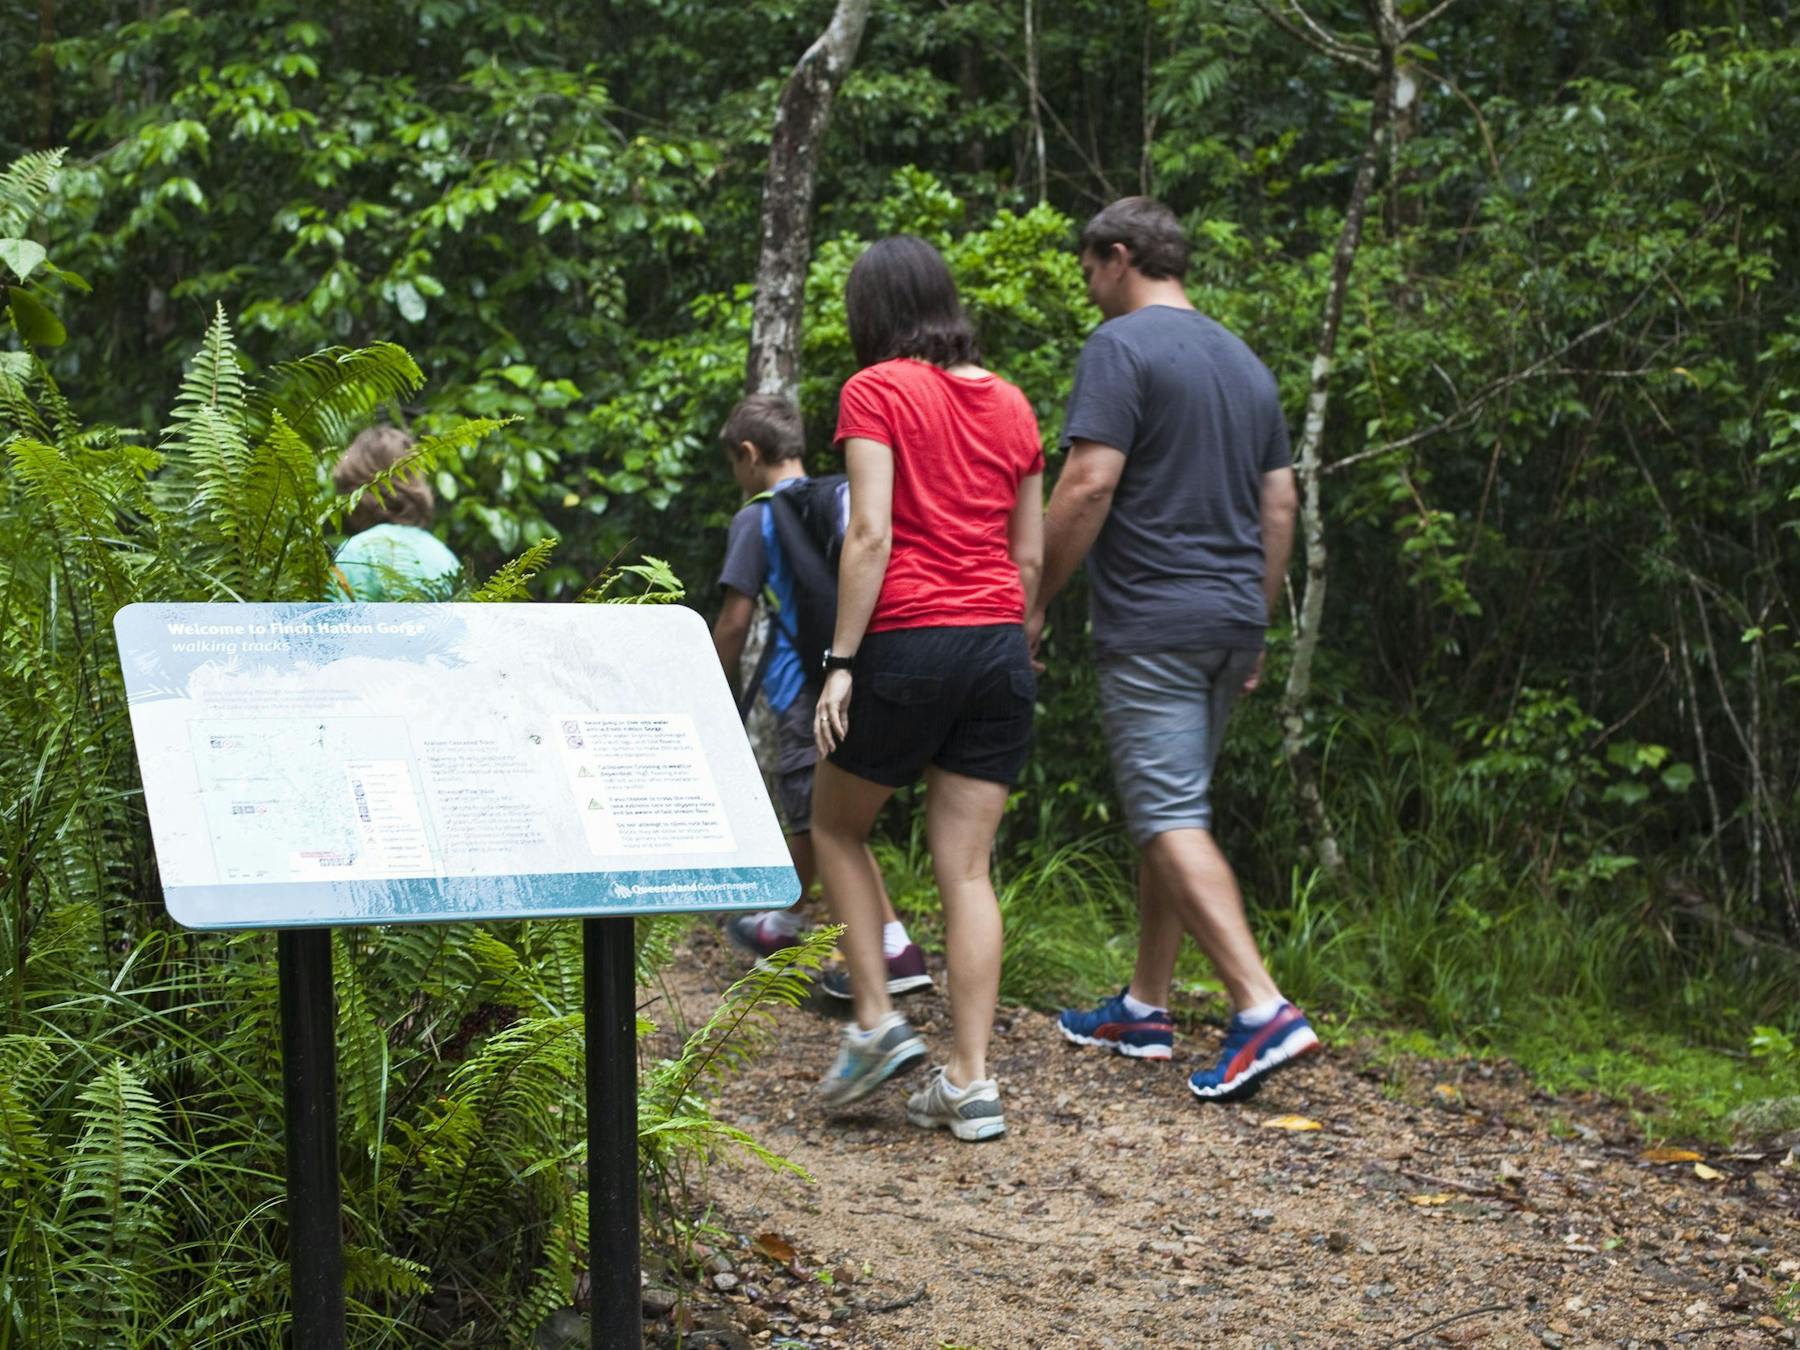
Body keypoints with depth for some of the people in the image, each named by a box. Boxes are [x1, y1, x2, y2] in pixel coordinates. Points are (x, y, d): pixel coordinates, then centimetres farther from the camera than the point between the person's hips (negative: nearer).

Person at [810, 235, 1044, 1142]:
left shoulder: (875, 391, -5)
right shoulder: (1008, 403, 12)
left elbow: (870, 534, -13)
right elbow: (1031, 554, 13)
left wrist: (840, 662, -11)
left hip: (909, 642, -5)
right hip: (999, 648, 5)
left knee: (836, 828, 17)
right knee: (966, 869, 5)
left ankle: (876, 1023, 8)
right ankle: (970, 1083, 2)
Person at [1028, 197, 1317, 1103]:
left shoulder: (1122, 347, -9)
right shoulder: (1246, 364, 16)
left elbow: (1089, 485, -17)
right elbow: (1279, 506, 17)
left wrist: (1035, 602, -9)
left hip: (1151, 622, -8)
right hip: (1231, 620, 8)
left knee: (1171, 820, -10)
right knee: (1170, 812, 15)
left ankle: (1263, 1009, -21)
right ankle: (1143, 1008, 21)